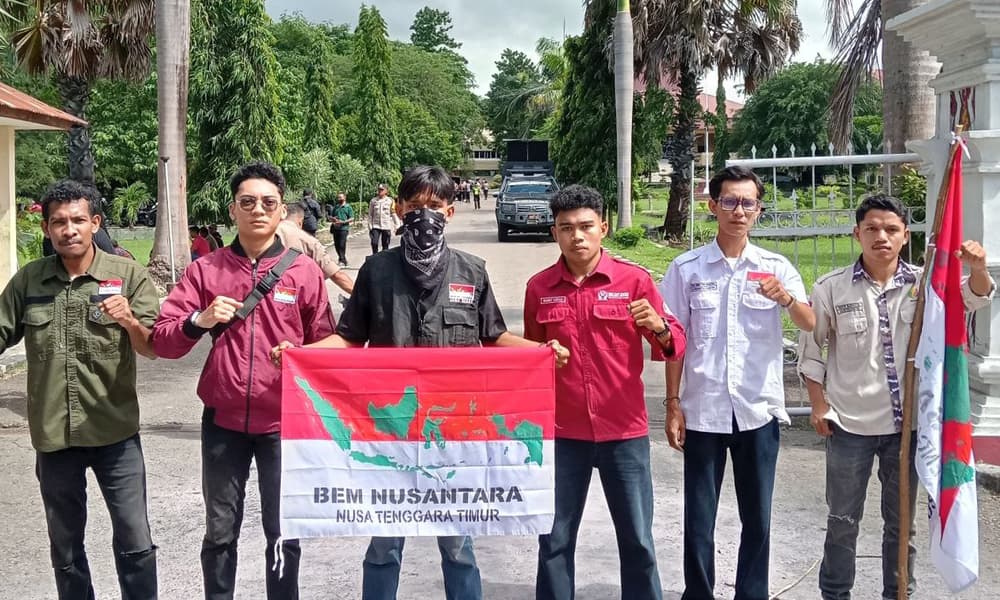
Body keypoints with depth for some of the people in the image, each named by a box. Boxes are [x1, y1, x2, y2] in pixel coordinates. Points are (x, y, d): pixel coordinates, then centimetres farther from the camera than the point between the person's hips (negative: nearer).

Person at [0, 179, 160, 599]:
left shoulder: (127, 275, -6)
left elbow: (152, 349, -9)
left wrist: (129, 321, -29)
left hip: (116, 433, -2)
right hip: (53, 436, 3)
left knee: (135, 543, 1)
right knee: (65, 547, 16)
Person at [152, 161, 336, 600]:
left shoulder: (305, 272, -1)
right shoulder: (205, 270, 1)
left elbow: (326, 345, 5)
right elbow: (162, 341, -3)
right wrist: (199, 321, -20)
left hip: (284, 423, -1)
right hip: (223, 421, 1)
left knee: (283, 533, 10)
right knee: (220, 532, 12)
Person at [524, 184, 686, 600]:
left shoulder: (634, 280, -3)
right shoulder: (539, 287, 3)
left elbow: (674, 348, -5)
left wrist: (658, 327, -25)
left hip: (624, 431, -1)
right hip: (562, 432, 1)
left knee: (637, 538, 8)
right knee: (555, 539, 9)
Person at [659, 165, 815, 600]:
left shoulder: (776, 268, 2)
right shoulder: (687, 268, 0)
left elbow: (809, 326, -8)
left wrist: (786, 298, -29)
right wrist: (673, 404, -1)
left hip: (759, 409, 1)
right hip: (703, 410, -1)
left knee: (757, 518, 11)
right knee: (699, 519, 6)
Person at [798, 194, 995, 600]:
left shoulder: (923, 283, -2)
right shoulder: (831, 288, -7)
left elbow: (974, 298, -9)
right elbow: (811, 349, 1)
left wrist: (977, 268, -31)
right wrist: (818, 404, -3)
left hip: (907, 422, 2)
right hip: (850, 423, -1)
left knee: (901, 521, 15)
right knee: (843, 520, 11)